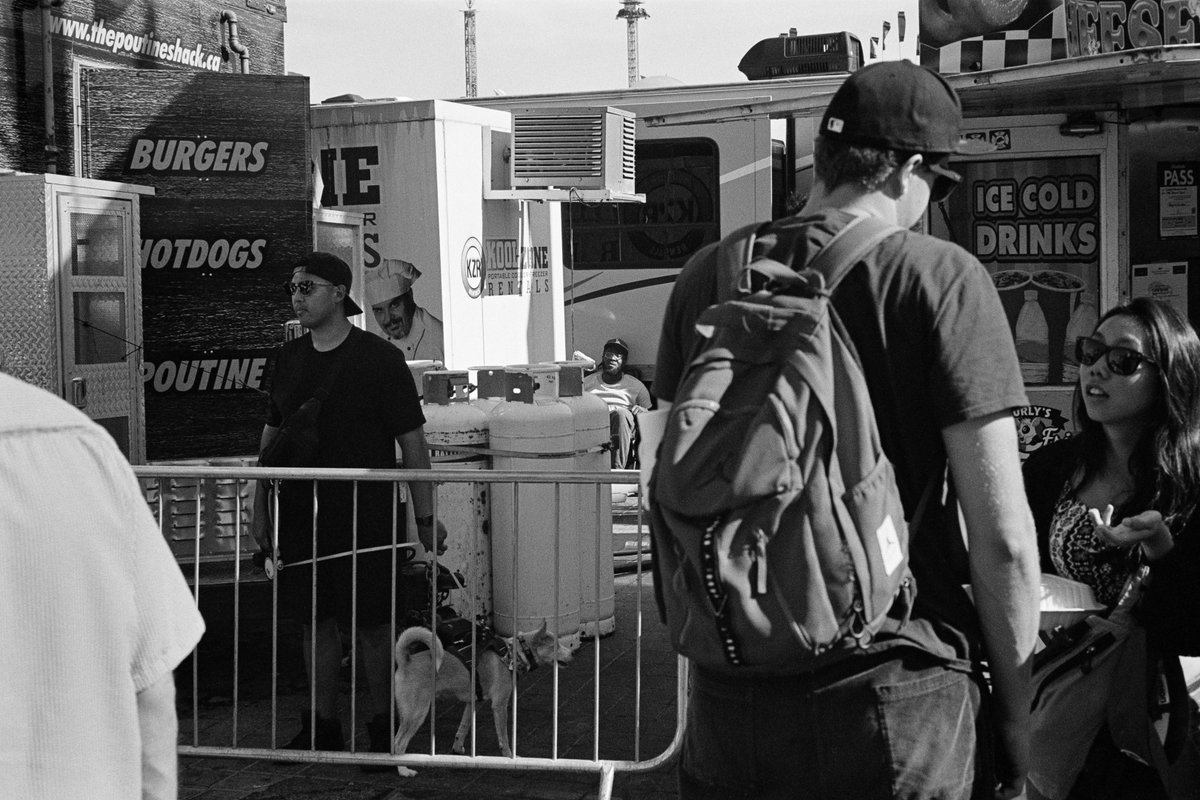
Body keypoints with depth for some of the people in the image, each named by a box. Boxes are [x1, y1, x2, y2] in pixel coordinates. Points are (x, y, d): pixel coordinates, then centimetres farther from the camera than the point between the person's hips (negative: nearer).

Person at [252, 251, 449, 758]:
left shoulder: (380, 359, -6)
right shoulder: (289, 359, 8)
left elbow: (412, 442, -5)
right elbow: (271, 436, 16)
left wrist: (425, 519, -7)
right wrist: (259, 507, 12)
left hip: (367, 516, -4)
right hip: (301, 516, 5)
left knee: (373, 624, 1)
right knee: (315, 621, 9)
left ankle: (382, 726, 15)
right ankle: (323, 727, 20)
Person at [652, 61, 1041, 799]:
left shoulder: (710, 276, 4)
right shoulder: (939, 277, -9)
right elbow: (1002, 538, -12)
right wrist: (1015, 710, 0)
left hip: (729, 702, 4)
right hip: (897, 701, -4)